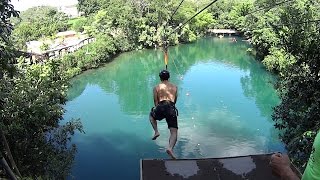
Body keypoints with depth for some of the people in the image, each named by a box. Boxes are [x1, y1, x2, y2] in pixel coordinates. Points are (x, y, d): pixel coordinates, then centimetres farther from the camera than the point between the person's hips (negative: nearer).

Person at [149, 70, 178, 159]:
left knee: (152, 115, 34)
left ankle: (156, 131, 15)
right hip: (171, 108, 0)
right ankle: (170, 148, -25)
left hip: (161, 107, 0)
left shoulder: (156, 87, 16)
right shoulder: (175, 87, 22)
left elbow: (156, 101, 11)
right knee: (174, 132, -1)